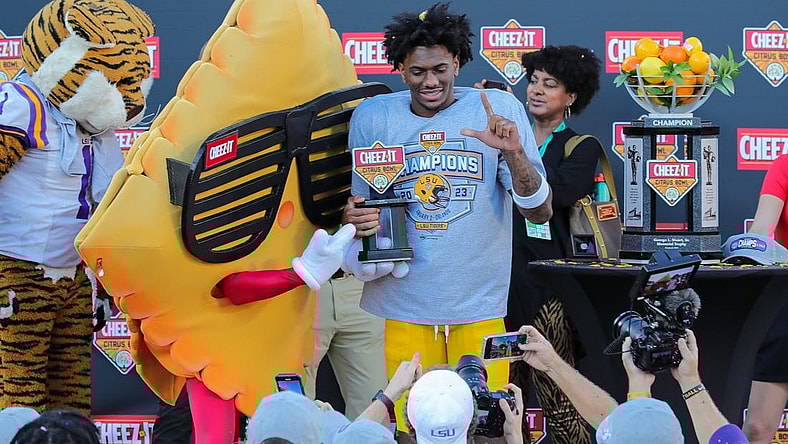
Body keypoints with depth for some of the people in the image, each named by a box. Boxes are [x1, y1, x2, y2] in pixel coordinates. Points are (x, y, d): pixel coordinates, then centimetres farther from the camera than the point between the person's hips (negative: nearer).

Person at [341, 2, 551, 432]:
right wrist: (355, 220, -14)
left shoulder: (499, 108, -3)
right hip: (405, 307, 1)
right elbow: (356, 203, 10)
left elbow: (540, 212, -6)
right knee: (409, 428, 7)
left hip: (479, 306, -1)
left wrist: (514, 153, -23)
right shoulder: (372, 117, 1)